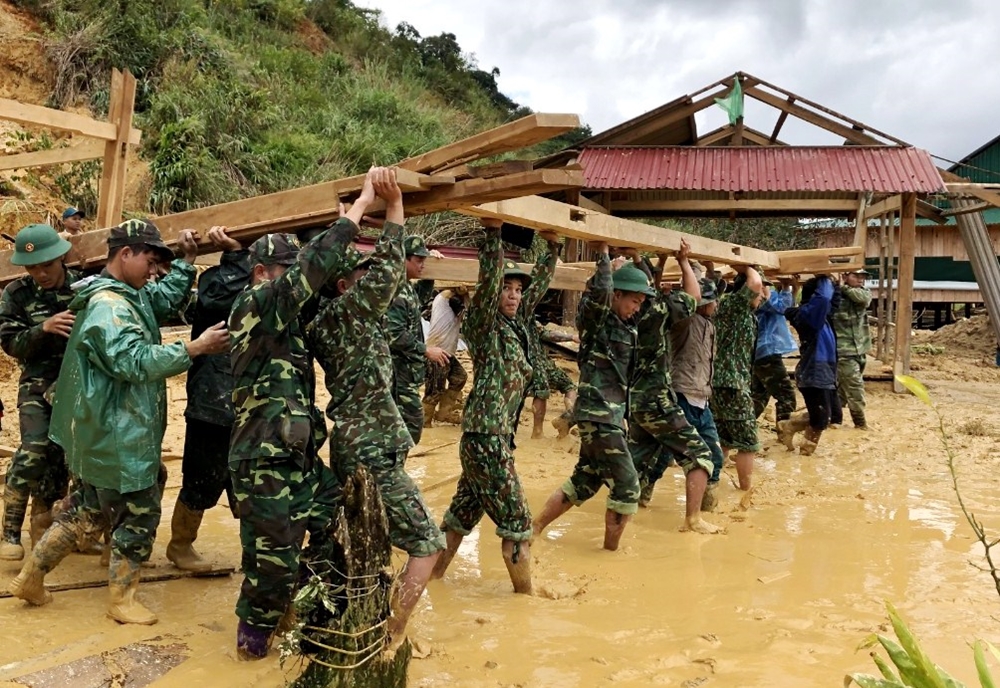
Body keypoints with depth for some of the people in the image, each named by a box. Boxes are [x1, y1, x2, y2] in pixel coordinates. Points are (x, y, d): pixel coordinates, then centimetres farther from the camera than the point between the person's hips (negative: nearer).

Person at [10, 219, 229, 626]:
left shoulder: (127, 295, 10)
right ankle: (121, 600, 15)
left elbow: (168, 301, 19)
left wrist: (186, 261, 8)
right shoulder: (108, 305, -22)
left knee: (87, 507, 21)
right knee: (140, 513, 2)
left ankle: (31, 577, 30)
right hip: (118, 435, -11)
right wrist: (196, 347, -29)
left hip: (109, 432, 11)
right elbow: (135, 362, -29)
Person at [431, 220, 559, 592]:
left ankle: (433, 578, 27)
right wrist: (492, 231, -29)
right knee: (517, 523, -2)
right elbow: (489, 279, -24)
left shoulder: (516, 324, 12)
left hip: (497, 436, 9)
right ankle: (526, 595, 10)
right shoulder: (483, 324, -9)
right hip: (486, 438, -8)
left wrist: (552, 246, 20)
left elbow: (539, 285, 21)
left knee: (461, 515, 16)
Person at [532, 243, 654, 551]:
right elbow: (601, 290, -33)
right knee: (627, 487, -4)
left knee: (585, 481, 17)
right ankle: (611, 550, 9)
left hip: (610, 412, 9)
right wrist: (603, 250, -21)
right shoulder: (595, 318, -12)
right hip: (599, 414, -9)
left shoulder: (626, 323, 10)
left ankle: (534, 530, 26)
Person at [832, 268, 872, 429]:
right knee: (854, 386, -5)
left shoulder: (864, 292, 7)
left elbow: (864, 297, -16)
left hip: (860, 350, 7)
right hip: (844, 351, -7)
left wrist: (844, 287, -19)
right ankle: (860, 422, 7)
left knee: (843, 387, 15)